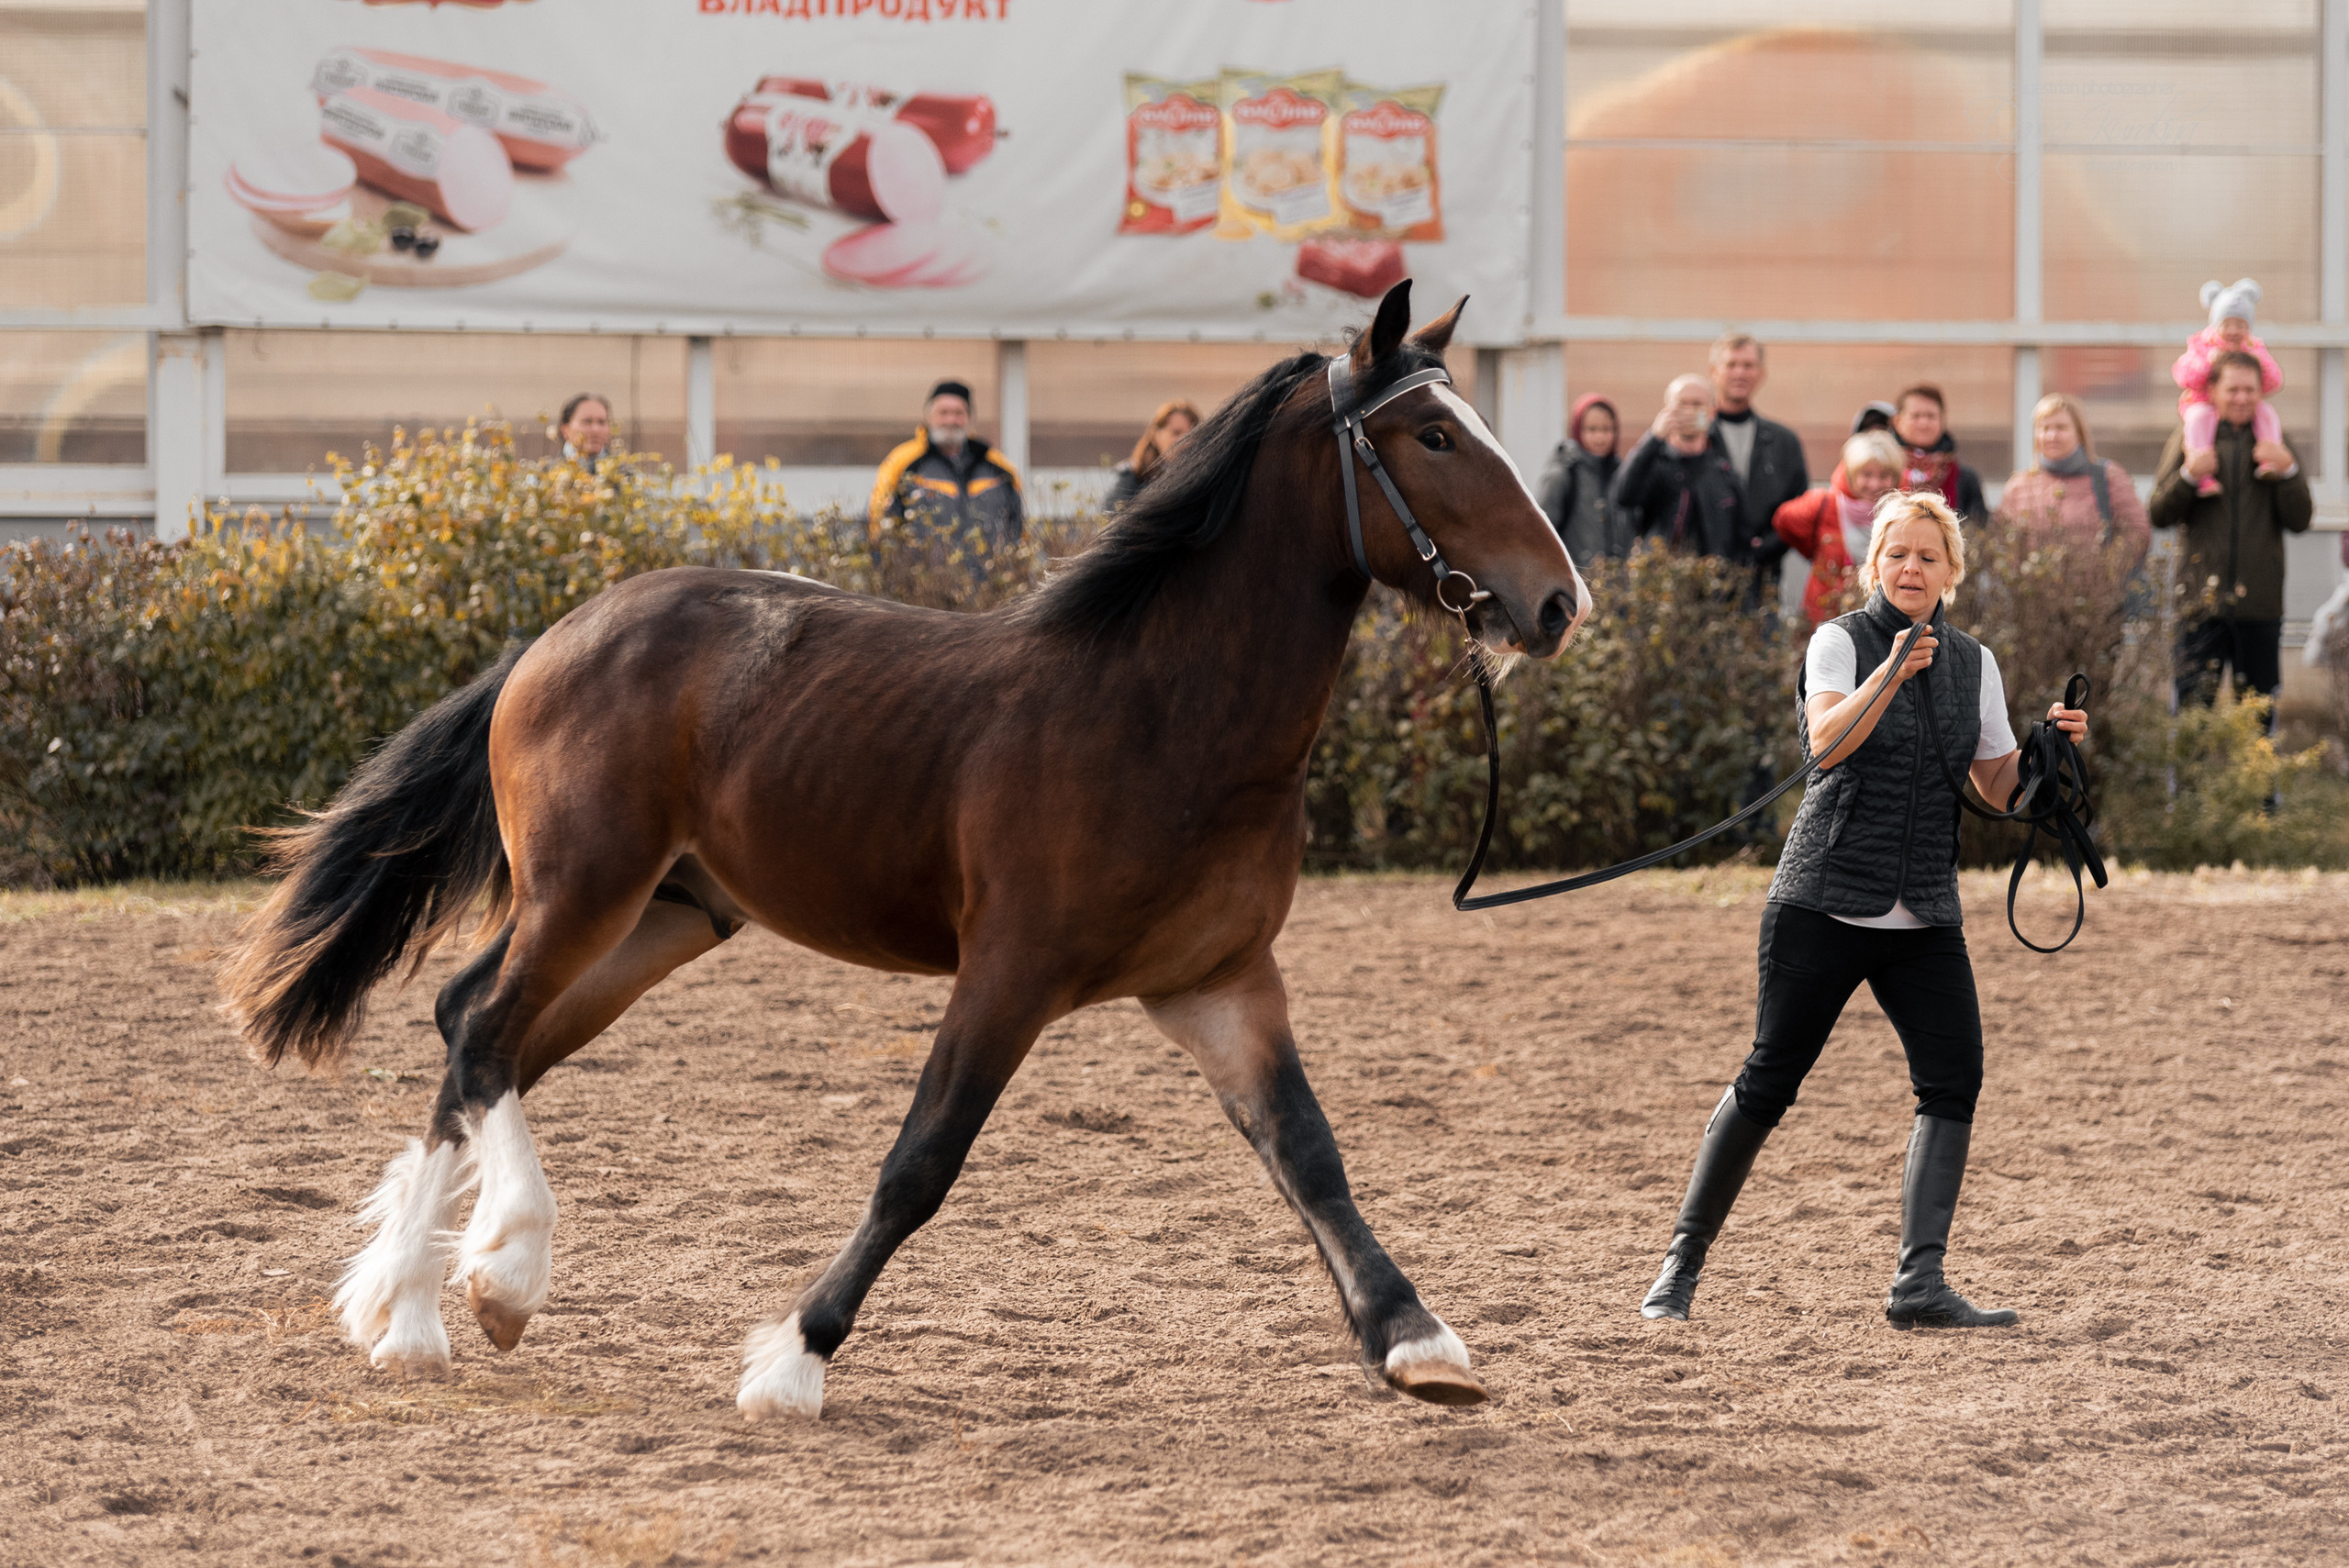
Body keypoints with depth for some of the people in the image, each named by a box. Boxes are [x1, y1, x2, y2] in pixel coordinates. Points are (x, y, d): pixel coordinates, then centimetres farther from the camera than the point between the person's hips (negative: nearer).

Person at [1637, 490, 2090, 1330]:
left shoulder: (1973, 663, 11)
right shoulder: (1841, 642, -3)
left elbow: (1997, 785, 16)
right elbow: (1827, 741, -21)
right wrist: (1893, 671, -33)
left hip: (1924, 914, 4)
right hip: (1826, 902, -4)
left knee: (1954, 1074, -13)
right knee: (1769, 1081, -1)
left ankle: (1920, 1280, -15)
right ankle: (1683, 1263, 12)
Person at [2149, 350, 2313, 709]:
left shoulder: (2274, 444, 11)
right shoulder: (2189, 437, 6)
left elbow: (2300, 521, 6)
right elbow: (2159, 515, 3)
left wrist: (2288, 473, -10)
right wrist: (2188, 475, -13)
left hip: (2261, 603, 2)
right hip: (2202, 598, -2)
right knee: (2194, 706, -8)